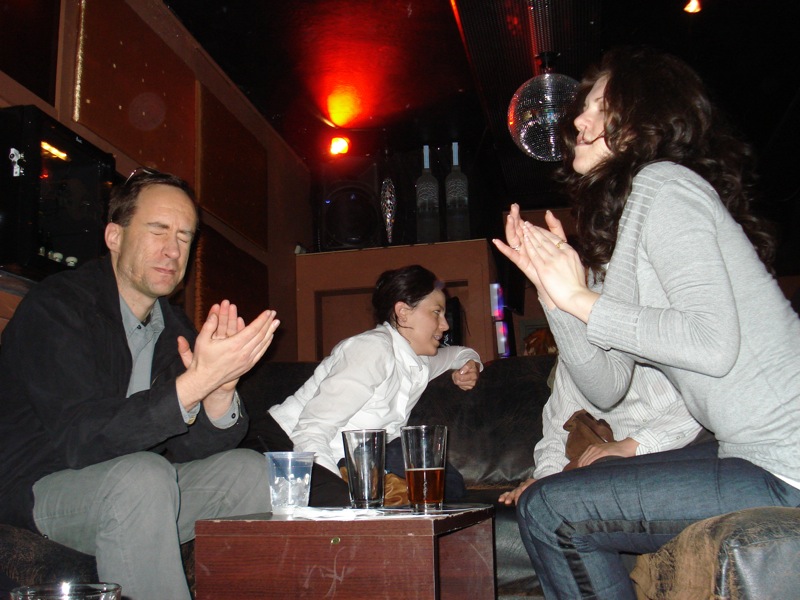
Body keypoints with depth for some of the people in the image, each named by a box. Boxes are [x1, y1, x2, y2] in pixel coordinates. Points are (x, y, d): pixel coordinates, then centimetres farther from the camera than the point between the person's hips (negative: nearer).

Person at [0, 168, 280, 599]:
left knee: (249, 471, -9)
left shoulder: (175, 326, 6)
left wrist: (220, 390, -23)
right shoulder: (54, 306, -15)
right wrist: (198, 381, -35)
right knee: (143, 476, -33)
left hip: (130, 487, 7)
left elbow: (186, 450, -2)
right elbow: (79, 439, -27)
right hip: (36, 489, -6)